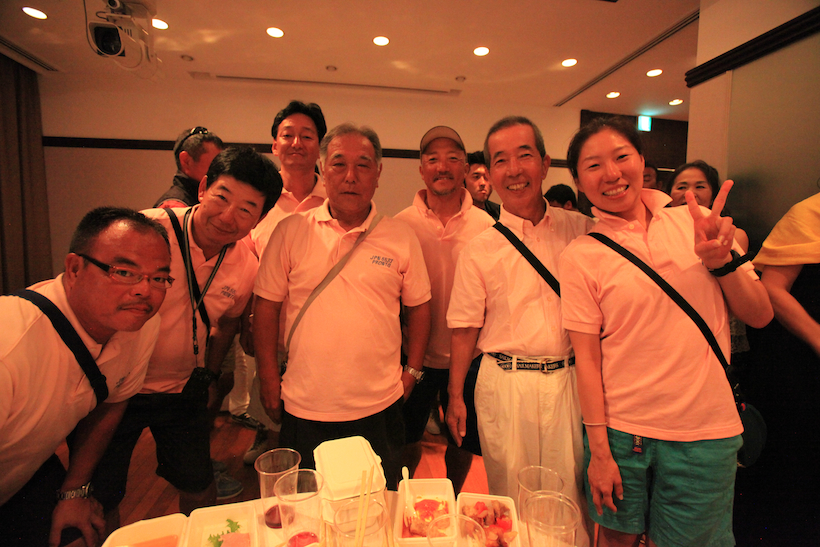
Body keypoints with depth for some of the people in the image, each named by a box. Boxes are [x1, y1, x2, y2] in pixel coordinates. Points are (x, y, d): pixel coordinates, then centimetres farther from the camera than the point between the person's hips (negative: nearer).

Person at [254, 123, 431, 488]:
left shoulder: (401, 237, -1)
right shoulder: (290, 232, -3)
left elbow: (418, 306, 7)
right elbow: (266, 306, 1)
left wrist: (412, 370, 3)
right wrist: (269, 379, 0)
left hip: (379, 407, 1)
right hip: (304, 407, 0)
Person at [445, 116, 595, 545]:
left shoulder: (581, 229, 2)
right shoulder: (480, 247, -3)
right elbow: (464, 329, 1)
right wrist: (455, 396, 0)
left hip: (569, 379, 2)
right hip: (505, 384, -1)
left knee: (568, 496, 13)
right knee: (510, 497, 12)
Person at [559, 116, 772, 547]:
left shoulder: (698, 223, 0)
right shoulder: (581, 254, -8)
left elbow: (759, 316, 3)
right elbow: (587, 358, -8)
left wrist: (721, 260, -15)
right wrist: (599, 450, -8)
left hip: (705, 431, 2)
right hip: (620, 429, -1)